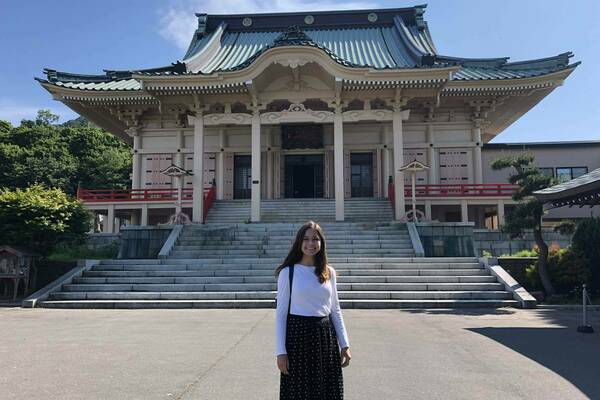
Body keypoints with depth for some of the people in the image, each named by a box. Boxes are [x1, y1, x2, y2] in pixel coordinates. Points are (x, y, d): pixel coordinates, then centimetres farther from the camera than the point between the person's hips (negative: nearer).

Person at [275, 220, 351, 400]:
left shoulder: (329, 272, 5)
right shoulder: (288, 272, -6)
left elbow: (335, 310, 11)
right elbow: (281, 313, -5)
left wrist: (344, 344, 7)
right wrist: (281, 351, -8)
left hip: (325, 335, 3)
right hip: (298, 335, -3)